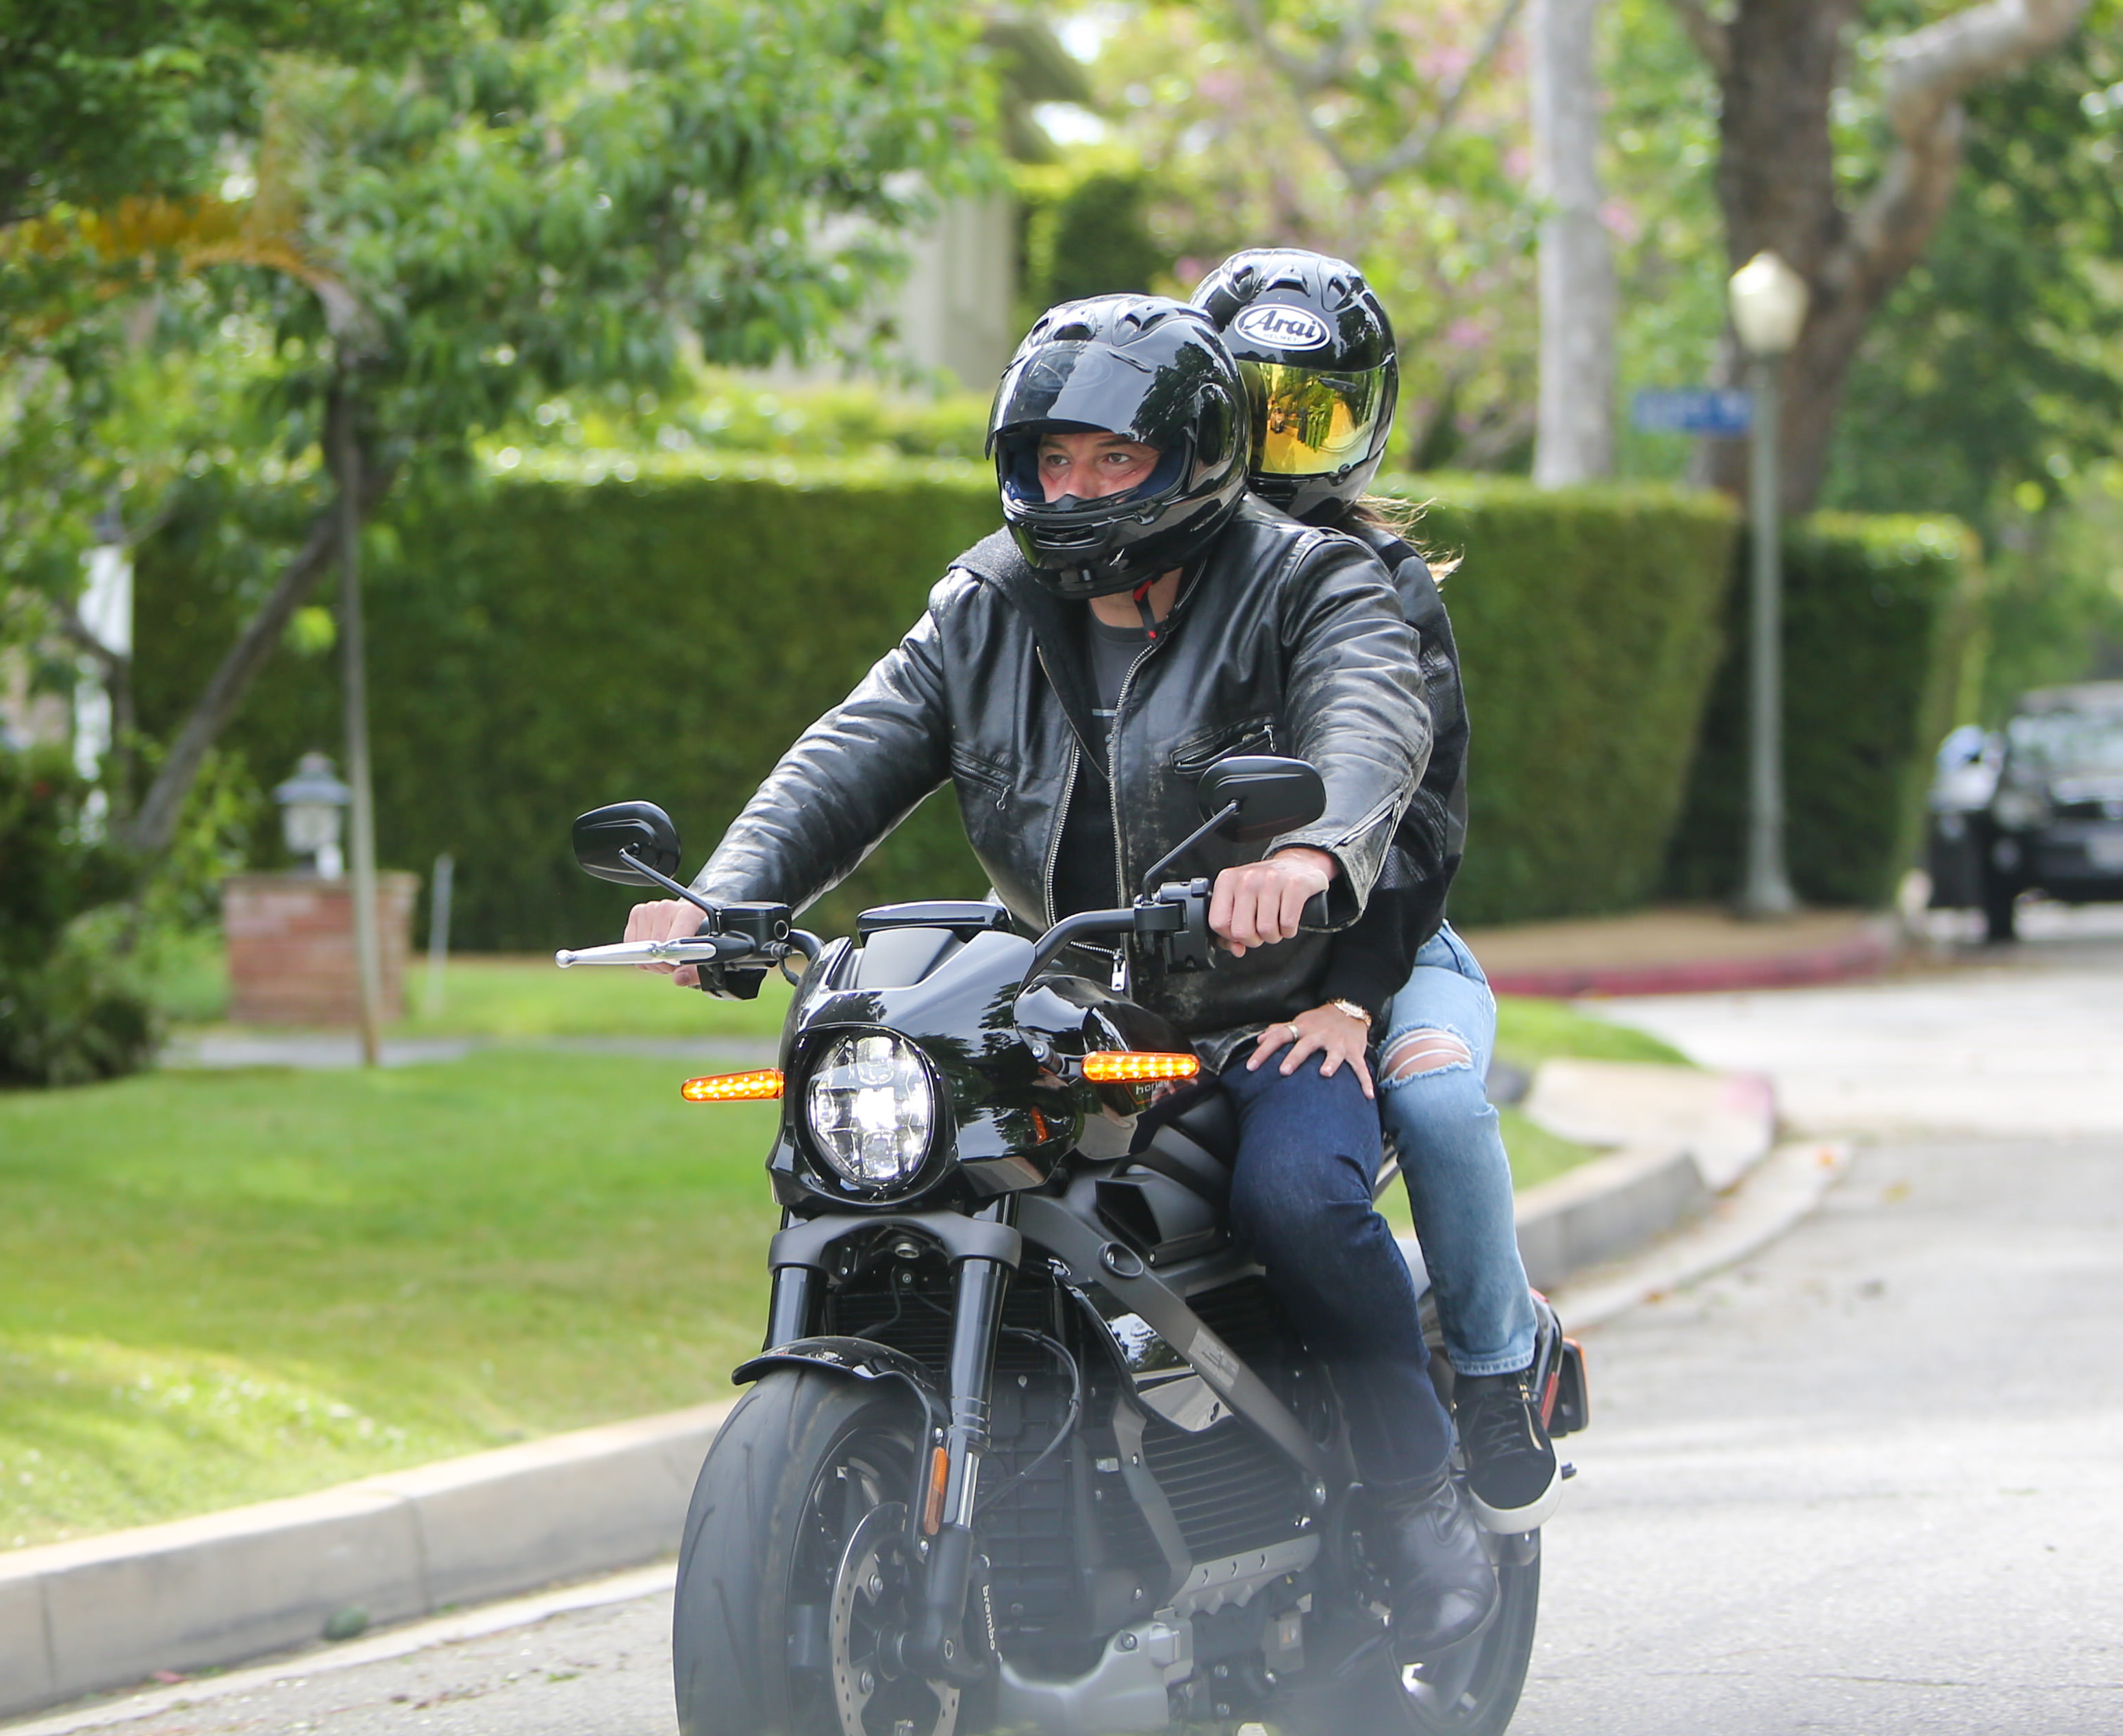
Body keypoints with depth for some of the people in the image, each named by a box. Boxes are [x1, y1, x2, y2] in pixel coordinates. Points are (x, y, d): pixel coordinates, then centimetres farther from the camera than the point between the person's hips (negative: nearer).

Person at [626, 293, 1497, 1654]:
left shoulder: (1309, 588, -5)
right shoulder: (989, 612, 11)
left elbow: (1370, 723, -27)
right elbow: (859, 753, -2)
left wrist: (1312, 851, -51)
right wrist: (729, 888, -23)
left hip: (1284, 1025, -5)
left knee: (1295, 1190, -35)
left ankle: (1425, 1497, -15)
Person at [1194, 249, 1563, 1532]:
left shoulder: (1385, 587, -1)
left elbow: (1422, 817, -11)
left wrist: (1352, 991, -27)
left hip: (1381, 940, -3)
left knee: (1435, 1094, -34)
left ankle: (1504, 1366, -13)